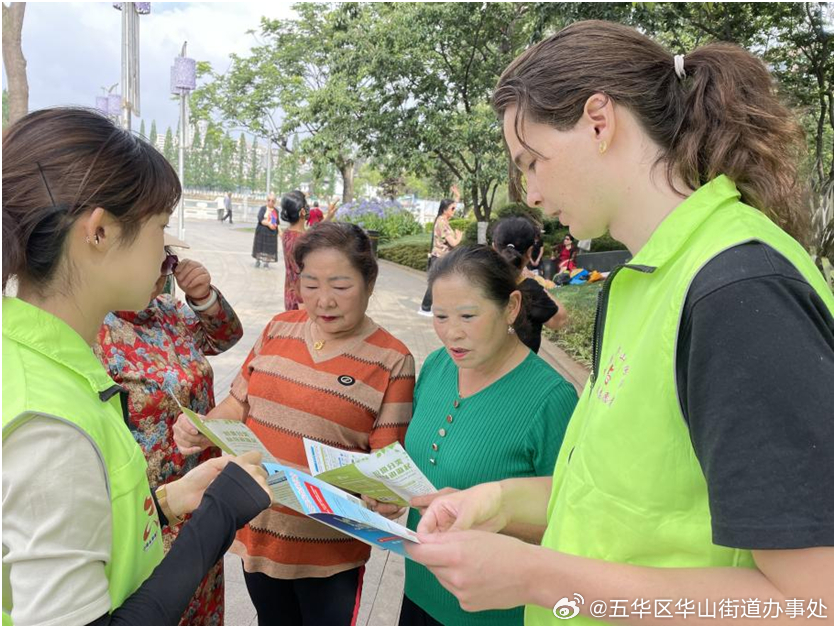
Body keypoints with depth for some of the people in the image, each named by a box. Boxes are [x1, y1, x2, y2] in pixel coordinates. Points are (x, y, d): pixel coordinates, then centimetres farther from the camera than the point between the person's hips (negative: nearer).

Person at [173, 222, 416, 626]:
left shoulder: (392, 361, -12)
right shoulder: (279, 329, 2)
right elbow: (240, 403, 8)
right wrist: (200, 429, -12)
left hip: (329, 547, -4)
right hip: (258, 529, 5)